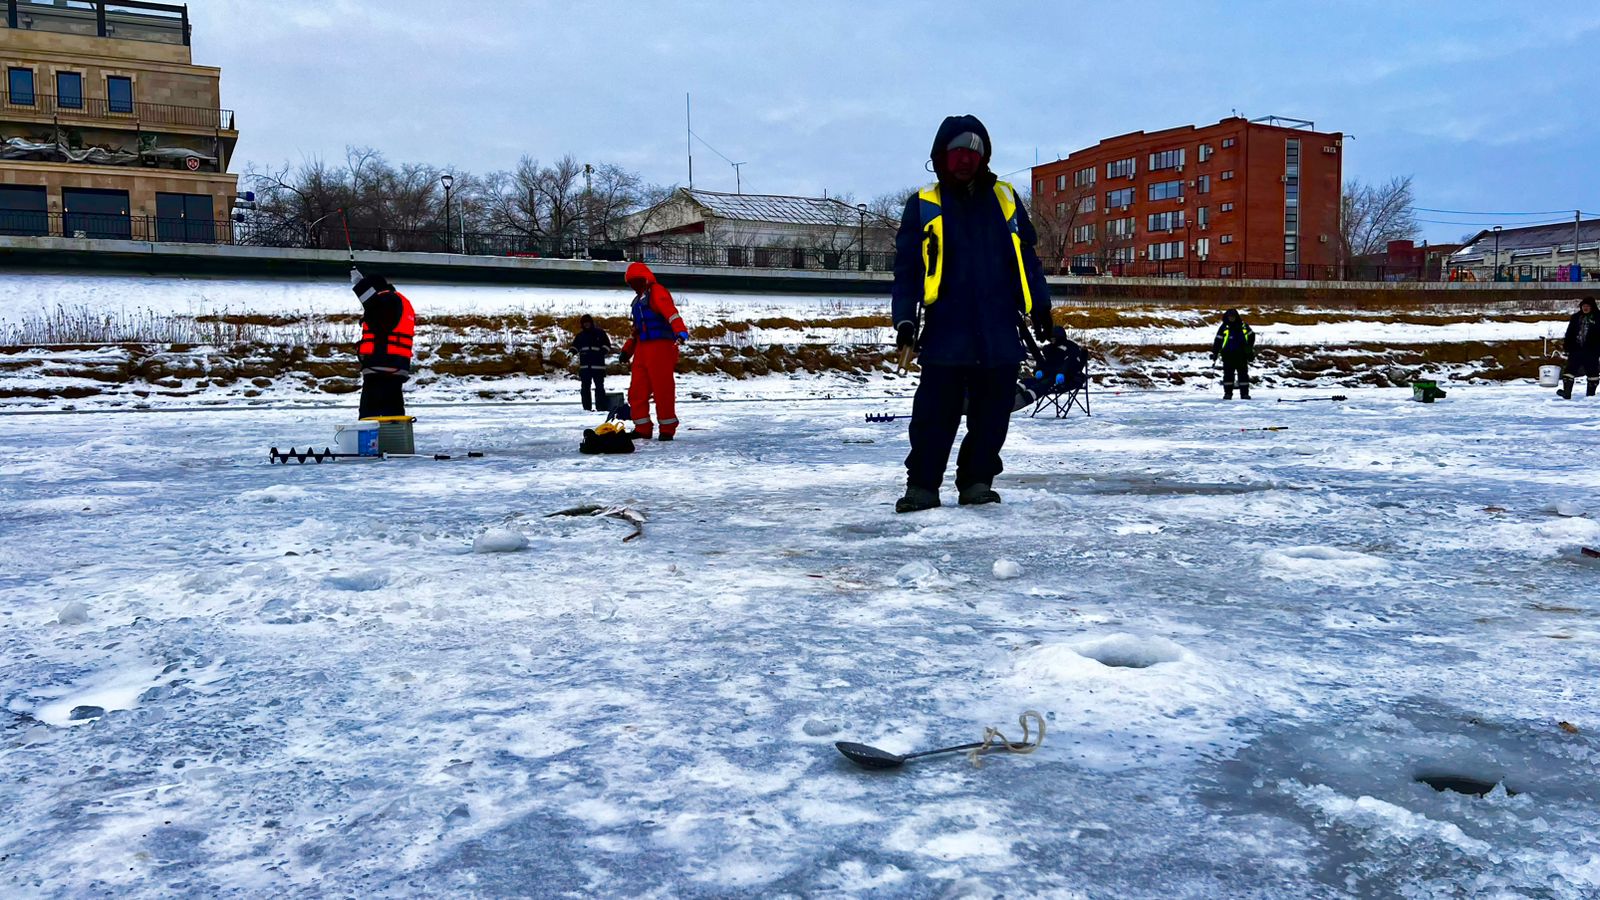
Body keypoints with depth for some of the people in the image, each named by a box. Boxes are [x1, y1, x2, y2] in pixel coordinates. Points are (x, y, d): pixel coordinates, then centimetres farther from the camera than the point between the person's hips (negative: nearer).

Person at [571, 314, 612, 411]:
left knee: (599, 387, -5)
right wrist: (571, 352, -1)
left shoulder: (599, 333, 5)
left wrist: (603, 351, -12)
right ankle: (587, 407, 7)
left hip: (598, 365, -4)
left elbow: (607, 344, 6)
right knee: (585, 387, 4)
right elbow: (575, 346, 21)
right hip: (584, 366, 4)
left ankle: (601, 406, -4)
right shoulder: (580, 335, 15)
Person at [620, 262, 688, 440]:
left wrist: (680, 331, -39)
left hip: (660, 347, -9)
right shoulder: (639, 299, 23)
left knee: (662, 389, -6)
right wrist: (628, 349, 26)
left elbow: (671, 312, -23)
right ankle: (642, 429, 13)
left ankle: (667, 429, 4)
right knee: (637, 391, 6)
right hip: (642, 349, 9)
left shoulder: (657, 292, -6)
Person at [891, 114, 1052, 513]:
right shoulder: (924, 206, 5)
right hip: (945, 334, -3)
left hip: (1000, 334, 3)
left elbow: (1026, 258, 16)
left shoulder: (1005, 199, 12)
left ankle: (977, 481, 18)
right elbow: (907, 268, 4)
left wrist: (1038, 306, 13)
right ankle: (922, 485, 8)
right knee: (936, 413, -2)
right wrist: (905, 318, -5)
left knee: (992, 413, 6)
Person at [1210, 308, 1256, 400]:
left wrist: (1251, 350, 19)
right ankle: (1228, 393, 5)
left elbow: (1251, 336, 18)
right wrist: (1214, 354, -4)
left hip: (1241, 355, 2)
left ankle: (1244, 393, 8)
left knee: (1243, 374, 3)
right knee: (1228, 375, -1)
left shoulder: (1243, 325, 5)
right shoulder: (1224, 327, 0)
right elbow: (1218, 341, 0)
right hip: (1228, 355, -2)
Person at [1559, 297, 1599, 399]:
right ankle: (1567, 392, -8)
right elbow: (1569, 333, 12)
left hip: (1591, 351, -2)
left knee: (1592, 372, 6)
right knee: (1570, 370, -6)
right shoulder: (1575, 317, 9)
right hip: (1576, 349, 2)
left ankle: (1591, 394, 15)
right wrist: (1566, 346, 5)